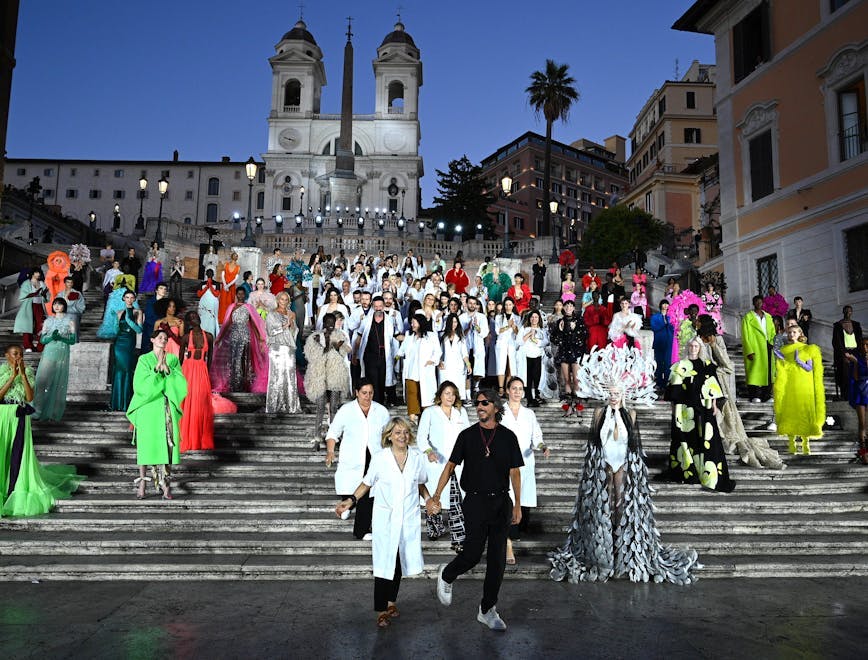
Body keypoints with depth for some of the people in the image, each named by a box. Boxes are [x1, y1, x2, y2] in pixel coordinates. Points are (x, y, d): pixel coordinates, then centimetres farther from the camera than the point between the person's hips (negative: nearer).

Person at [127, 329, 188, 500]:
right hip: (147, 407, -1)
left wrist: (167, 368, -13)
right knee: (146, 444, 0)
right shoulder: (144, 359, 5)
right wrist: (157, 367, -15)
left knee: (166, 444, -3)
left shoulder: (173, 359, 10)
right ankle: (142, 481, 8)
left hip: (167, 408, 1)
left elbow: (181, 383, -1)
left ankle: (164, 483, 0)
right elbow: (141, 385, -7)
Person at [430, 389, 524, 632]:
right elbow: (450, 466, 4)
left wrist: (518, 505, 3)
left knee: (497, 560, 4)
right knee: (472, 554, -7)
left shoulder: (508, 436, 4)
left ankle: (487, 610, 19)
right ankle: (446, 575, 25)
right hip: (475, 502, -2)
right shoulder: (467, 435, 2)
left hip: (501, 502, 2)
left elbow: (515, 472, 7)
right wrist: (436, 496, -4)